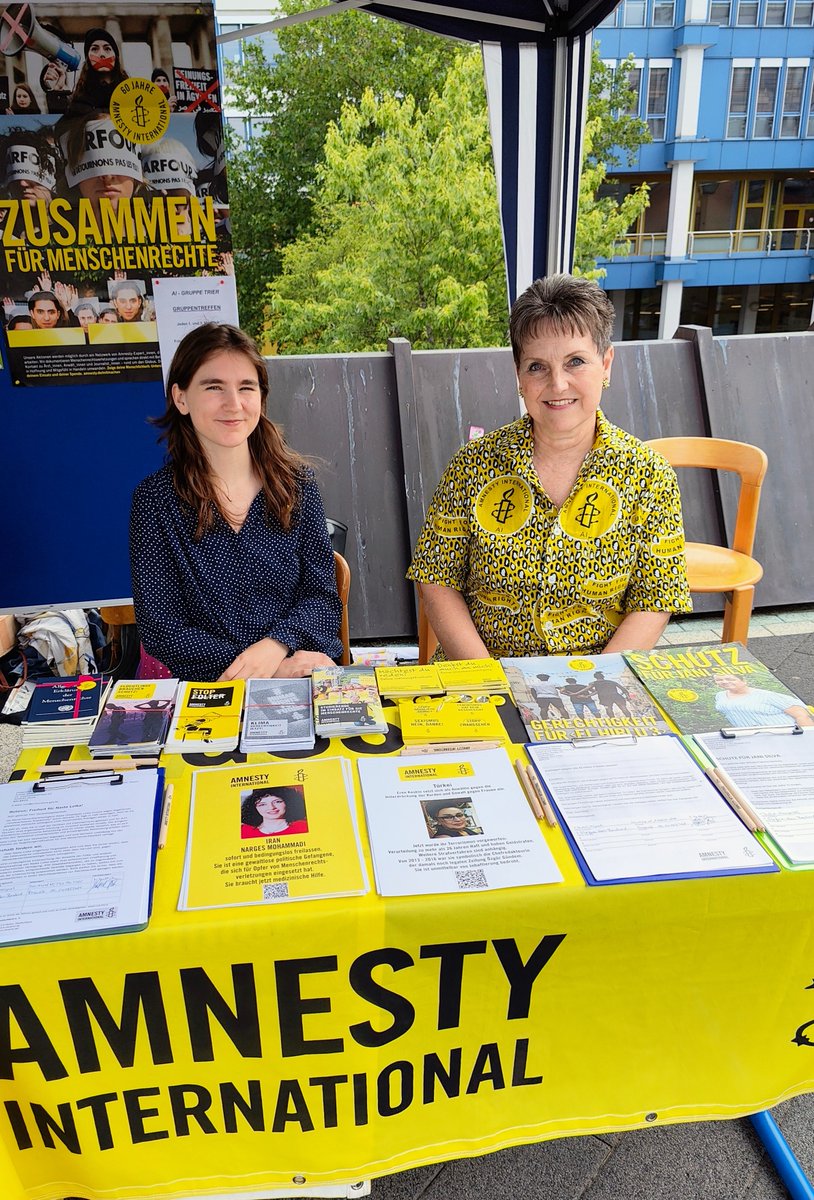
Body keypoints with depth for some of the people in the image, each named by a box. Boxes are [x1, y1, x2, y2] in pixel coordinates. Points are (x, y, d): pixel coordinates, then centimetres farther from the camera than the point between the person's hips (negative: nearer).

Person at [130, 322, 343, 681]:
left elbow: (322, 596, 4)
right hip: (211, 689, -1)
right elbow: (161, 632, -5)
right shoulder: (155, 499, -2)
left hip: (310, 681, 1)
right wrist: (277, 670, -15)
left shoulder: (295, 482, 5)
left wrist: (274, 647, -17)